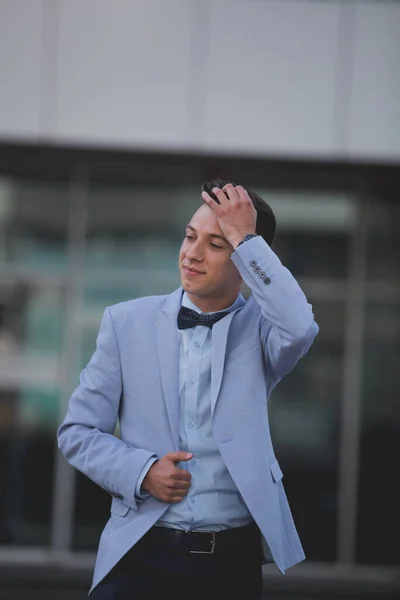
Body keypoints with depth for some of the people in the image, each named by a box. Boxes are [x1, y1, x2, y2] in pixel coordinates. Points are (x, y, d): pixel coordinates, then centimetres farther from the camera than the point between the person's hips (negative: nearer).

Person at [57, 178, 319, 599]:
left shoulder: (260, 327, 2)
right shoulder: (127, 322, 4)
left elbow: (299, 327, -23)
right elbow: (77, 432, 6)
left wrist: (245, 240, -16)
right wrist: (141, 471, -11)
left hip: (233, 560, 0)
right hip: (142, 555, 1)